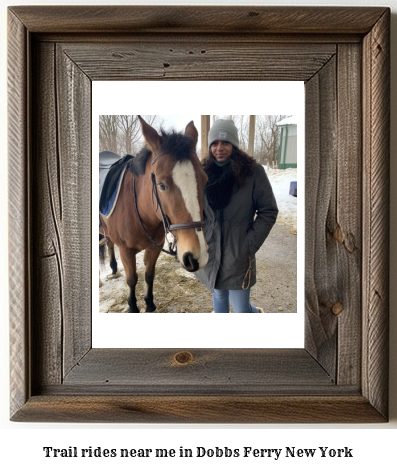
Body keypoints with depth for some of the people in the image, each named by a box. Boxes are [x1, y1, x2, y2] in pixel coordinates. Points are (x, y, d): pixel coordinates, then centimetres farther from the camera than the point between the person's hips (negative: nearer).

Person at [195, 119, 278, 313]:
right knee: (218, 295, 21)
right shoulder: (203, 171, 1)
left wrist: (249, 246, -13)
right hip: (209, 252, 4)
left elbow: (268, 212, -8)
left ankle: (256, 312, 39)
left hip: (238, 255, -3)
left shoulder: (253, 171, -10)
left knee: (241, 309, 5)